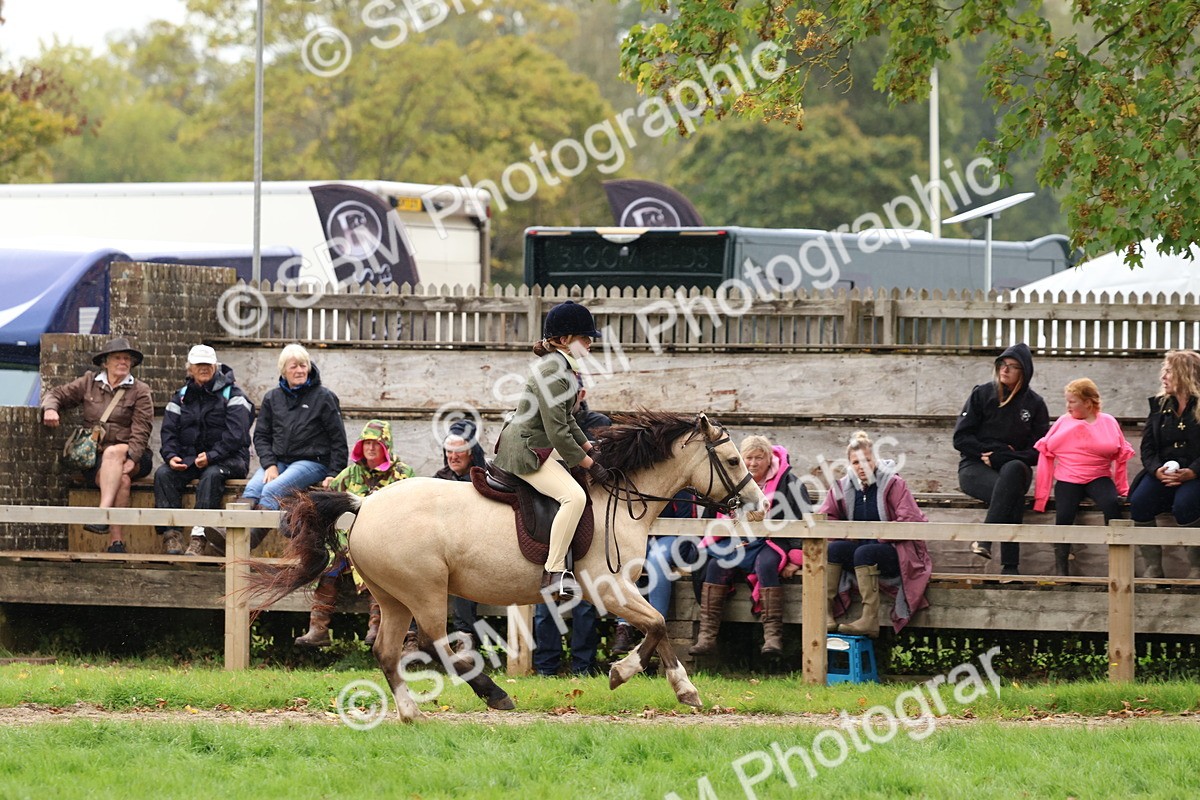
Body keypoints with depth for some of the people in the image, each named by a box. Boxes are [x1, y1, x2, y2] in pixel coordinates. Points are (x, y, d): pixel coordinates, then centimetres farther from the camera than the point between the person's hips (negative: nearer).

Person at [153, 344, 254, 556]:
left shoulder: (231, 394, 0)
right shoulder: (181, 397, 16)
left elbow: (236, 433, -12)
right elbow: (169, 431, 8)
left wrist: (211, 456, -24)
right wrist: (171, 456, -14)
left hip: (227, 459, -4)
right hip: (189, 457, 4)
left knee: (211, 475, -37)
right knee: (163, 474, -23)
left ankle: (199, 537, -43)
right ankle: (171, 535, -31)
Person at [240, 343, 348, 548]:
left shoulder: (323, 397, 4)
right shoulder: (272, 398, 15)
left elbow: (338, 439, 4)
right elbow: (261, 435, 15)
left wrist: (334, 474, -5)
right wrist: (269, 464, -3)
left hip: (311, 461, -4)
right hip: (278, 460, 4)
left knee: (272, 491, -32)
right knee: (252, 490, -28)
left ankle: (252, 537, -47)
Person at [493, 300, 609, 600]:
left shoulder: (563, 367, 13)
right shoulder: (552, 372, -20)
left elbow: (566, 421, 25)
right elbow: (558, 433, -22)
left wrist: (590, 448, 17)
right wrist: (589, 464, -15)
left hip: (537, 449, 12)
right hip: (525, 453, -12)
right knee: (574, 495, -30)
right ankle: (553, 572, -31)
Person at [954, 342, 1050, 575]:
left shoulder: (1034, 404, 8)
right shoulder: (982, 394, 7)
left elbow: (1038, 451, 1)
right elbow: (961, 438, 3)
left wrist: (1000, 457, -11)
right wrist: (990, 452, -9)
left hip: (1015, 466, 1)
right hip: (975, 467, -1)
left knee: (1014, 469, -39)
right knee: (1013, 496, -35)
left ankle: (985, 539, -46)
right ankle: (1010, 565, -42)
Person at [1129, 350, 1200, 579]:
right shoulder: (1159, 405, 14)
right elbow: (1147, 446, 8)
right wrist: (1157, 470, -12)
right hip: (1163, 472, 5)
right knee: (1138, 502, -24)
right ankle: (1152, 568, -18)